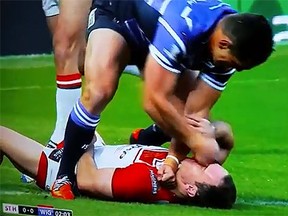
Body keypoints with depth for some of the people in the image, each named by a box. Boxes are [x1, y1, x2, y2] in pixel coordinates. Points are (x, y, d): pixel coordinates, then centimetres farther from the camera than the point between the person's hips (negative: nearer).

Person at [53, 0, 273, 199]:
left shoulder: (229, 43, -21)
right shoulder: (182, 26, -43)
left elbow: (196, 112, -17)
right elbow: (154, 101, -38)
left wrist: (174, 158, -27)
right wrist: (196, 141, -30)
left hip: (150, 35, 6)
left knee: (189, 124, -4)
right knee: (98, 92, -33)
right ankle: (64, 177, -18)